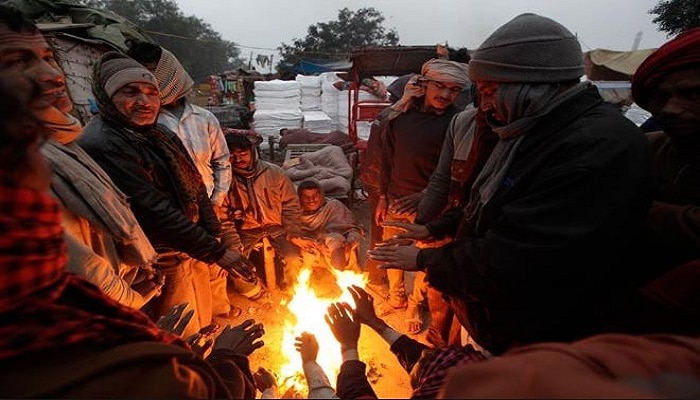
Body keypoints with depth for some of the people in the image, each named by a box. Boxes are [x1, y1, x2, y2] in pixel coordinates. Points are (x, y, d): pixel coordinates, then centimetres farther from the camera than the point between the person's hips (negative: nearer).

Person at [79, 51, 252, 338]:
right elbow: (154, 212, -25)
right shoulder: (102, 145, -20)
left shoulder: (160, 135, 8)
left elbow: (195, 187, 9)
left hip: (191, 253, 8)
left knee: (204, 329, 24)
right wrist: (215, 251, -22)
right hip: (163, 266, -8)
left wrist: (212, 236, -1)